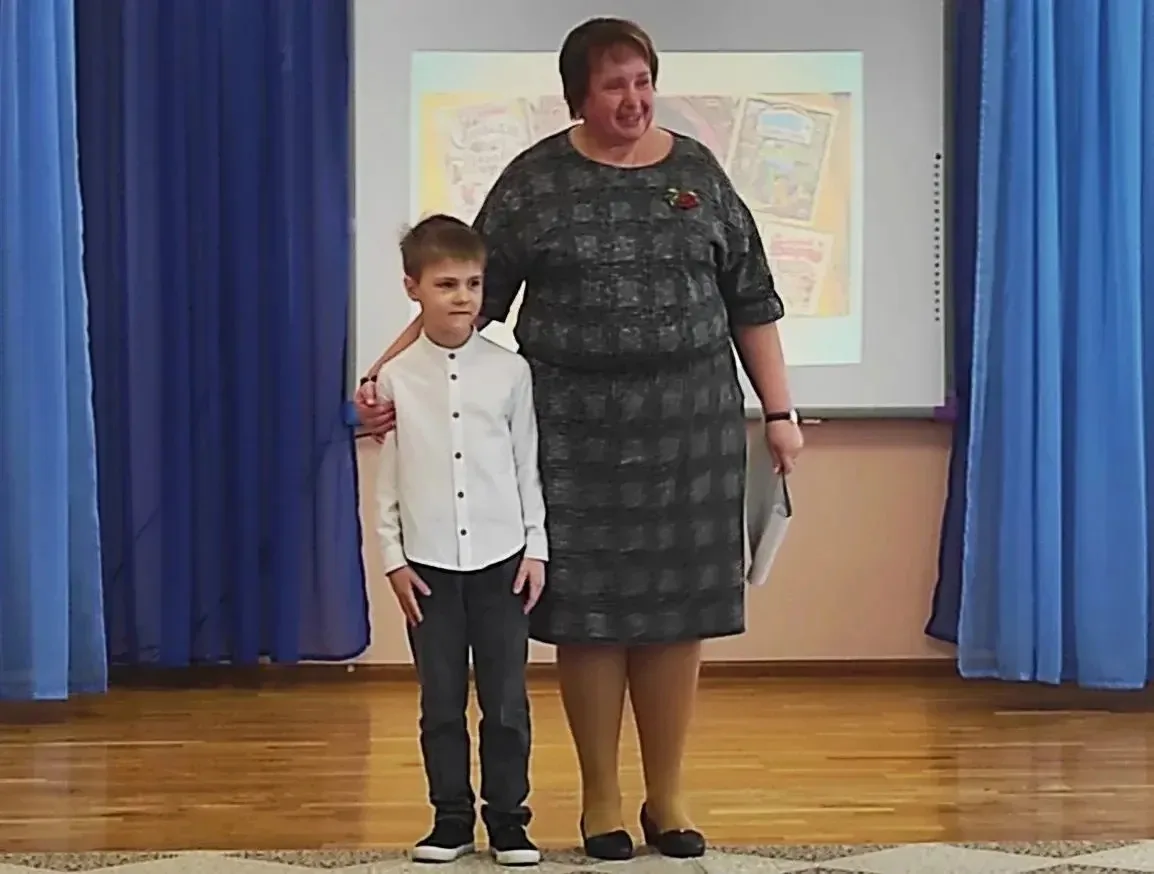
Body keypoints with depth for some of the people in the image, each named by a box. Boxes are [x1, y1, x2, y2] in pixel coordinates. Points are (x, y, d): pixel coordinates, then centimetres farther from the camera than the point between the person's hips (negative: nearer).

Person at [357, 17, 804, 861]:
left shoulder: (698, 171, 6)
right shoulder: (535, 181, 0)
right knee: (588, 609, 2)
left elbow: (751, 303, 10)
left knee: (675, 605, 5)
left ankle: (668, 794, 19)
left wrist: (779, 411, 7)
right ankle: (600, 796, 17)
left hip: (690, 421, 2)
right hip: (577, 428, -1)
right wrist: (385, 375, -11)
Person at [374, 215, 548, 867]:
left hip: (501, 558, 0)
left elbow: (527, 466, 4)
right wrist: (393, 558, 0)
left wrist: (537, 548, 1)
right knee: (441, 702, 7)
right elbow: (387, 475, 4)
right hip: (429, 563, 0)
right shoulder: (396, 377, 0)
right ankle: (452, 819, 18)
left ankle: (508, 819, 14)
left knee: (507, 701, 3)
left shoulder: (510, 371, 0)